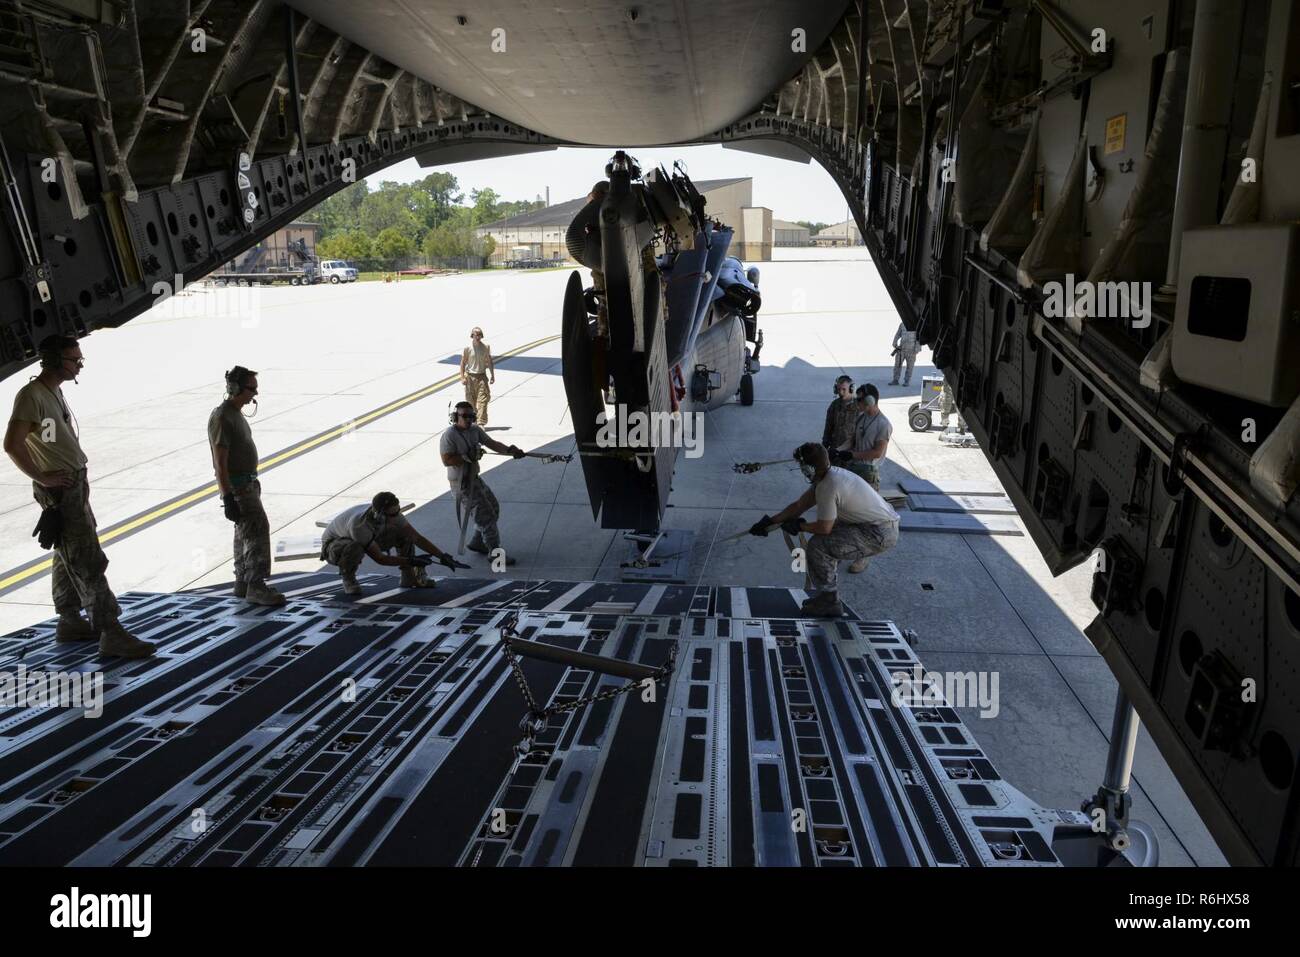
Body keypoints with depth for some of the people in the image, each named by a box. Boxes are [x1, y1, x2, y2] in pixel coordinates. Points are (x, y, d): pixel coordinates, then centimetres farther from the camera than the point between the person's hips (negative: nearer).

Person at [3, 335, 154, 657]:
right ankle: (112, 635, -8)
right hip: (59, 492, -10)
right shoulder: (31, 395, -16)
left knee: (68, 559, 17)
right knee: (89, 564, -10)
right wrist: (42, 477, -17)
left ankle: (69, 623, 29)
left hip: (76, 487, 10)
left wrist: (79, 477, 16)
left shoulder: (56, 391, 13)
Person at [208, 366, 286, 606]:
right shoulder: (222, 417, -19)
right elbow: (220, 463, -22)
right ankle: (256, 586, -8)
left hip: (247, 482, 10)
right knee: (258, 530, -12)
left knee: (244, 533, 14)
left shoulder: (236, 413, 12)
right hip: (236, 486, -10)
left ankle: (243, 583, 24)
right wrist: (228, 498, -24)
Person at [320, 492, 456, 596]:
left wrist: (443, 556, -23)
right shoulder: (359, 525, -40)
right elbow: (379, 558, -32)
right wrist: (411, 561, -32)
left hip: (366, 541, 6)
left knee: (405, 533, -14)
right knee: (355, 548, -42)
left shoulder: (392, 514, -22)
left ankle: (409, 576, -1)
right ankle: (347, 575, -10)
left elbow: (417, 538, -17)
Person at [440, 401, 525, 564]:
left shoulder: (475, 430, 5)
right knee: (485, 515, -8)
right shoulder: (449, 435, -18)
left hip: (474, 478, 9)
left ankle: (477, 543, 31)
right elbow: (446, 460, -23)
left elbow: (492, 443, -1)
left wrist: (509, 450, -16)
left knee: (493, 509, 17)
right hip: (462, 483, -9)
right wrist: (468, 457, -28)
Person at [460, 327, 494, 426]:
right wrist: (462, 377, -5)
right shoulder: (467, 348, -5)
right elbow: (463, 363, 0)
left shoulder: (486, 347, -1)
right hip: (470, 377, 0)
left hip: (482, 377, 0)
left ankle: (481, 423, -6)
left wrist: (492, 375, 7)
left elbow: (489, 362, 9)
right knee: (471, 400, 7)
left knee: (482, 400, -7)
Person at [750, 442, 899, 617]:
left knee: (818, 546, -14)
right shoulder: (829, 475, 8)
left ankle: (830, 602, 0)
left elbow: (824, 528, -16)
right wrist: (769, 521, 15)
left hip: (881, 534, -10)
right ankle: (828, 596, 27)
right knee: (827, 539, 21)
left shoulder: (828, 487, -22)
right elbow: (799, 505, 15)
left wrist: (798, 526, 1)